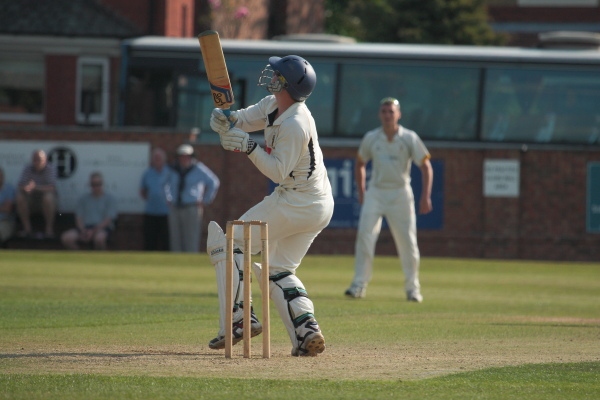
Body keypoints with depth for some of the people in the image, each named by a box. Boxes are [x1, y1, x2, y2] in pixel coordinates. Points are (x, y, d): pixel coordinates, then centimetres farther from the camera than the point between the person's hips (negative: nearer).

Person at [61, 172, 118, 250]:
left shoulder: (110, 199, 9)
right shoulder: (83, 199, 19)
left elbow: (108, 220, -2)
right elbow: (79, 218, 10)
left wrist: (93, 231, -16)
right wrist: (83, 231, -12)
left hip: (102, 228, -3)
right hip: (85, 227, 3)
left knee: (99, 238, -42)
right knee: (66, 238, -28)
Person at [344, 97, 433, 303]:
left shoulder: (409, 138, -4)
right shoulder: (371, 138, 2)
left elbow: (426, 166, -3)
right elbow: (360, 164, 17)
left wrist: (425, 196, -12)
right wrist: (361, 192, 9)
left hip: (400, 194, -1)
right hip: (375, 193, 1)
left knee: (407, 242, 0)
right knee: (364, 236, -13)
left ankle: (412, 287, 13)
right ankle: (359, 284, -11)